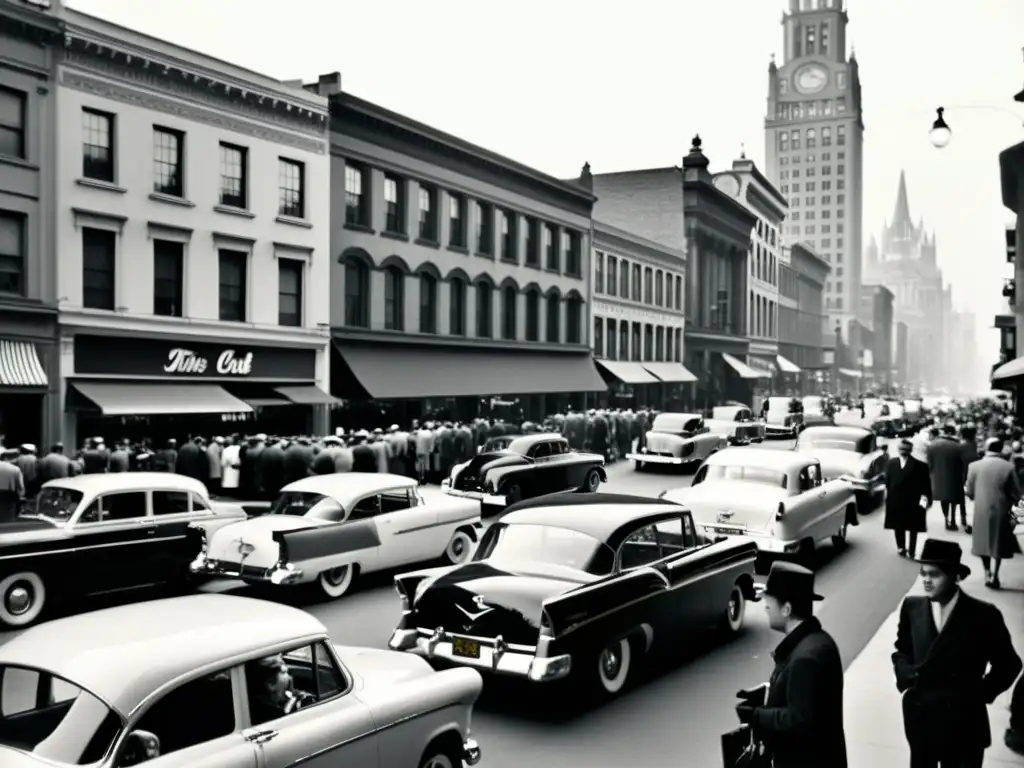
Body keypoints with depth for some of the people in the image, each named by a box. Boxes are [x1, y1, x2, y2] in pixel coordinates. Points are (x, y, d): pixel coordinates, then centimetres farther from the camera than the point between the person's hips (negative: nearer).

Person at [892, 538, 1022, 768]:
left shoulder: (983, 615, -14)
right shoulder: (912, 607, -4)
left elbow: (1008, 665, 0)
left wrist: (982, 694, -6)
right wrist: (905, 676, -2)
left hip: (963, 724, -3)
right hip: (919, 717, 3)